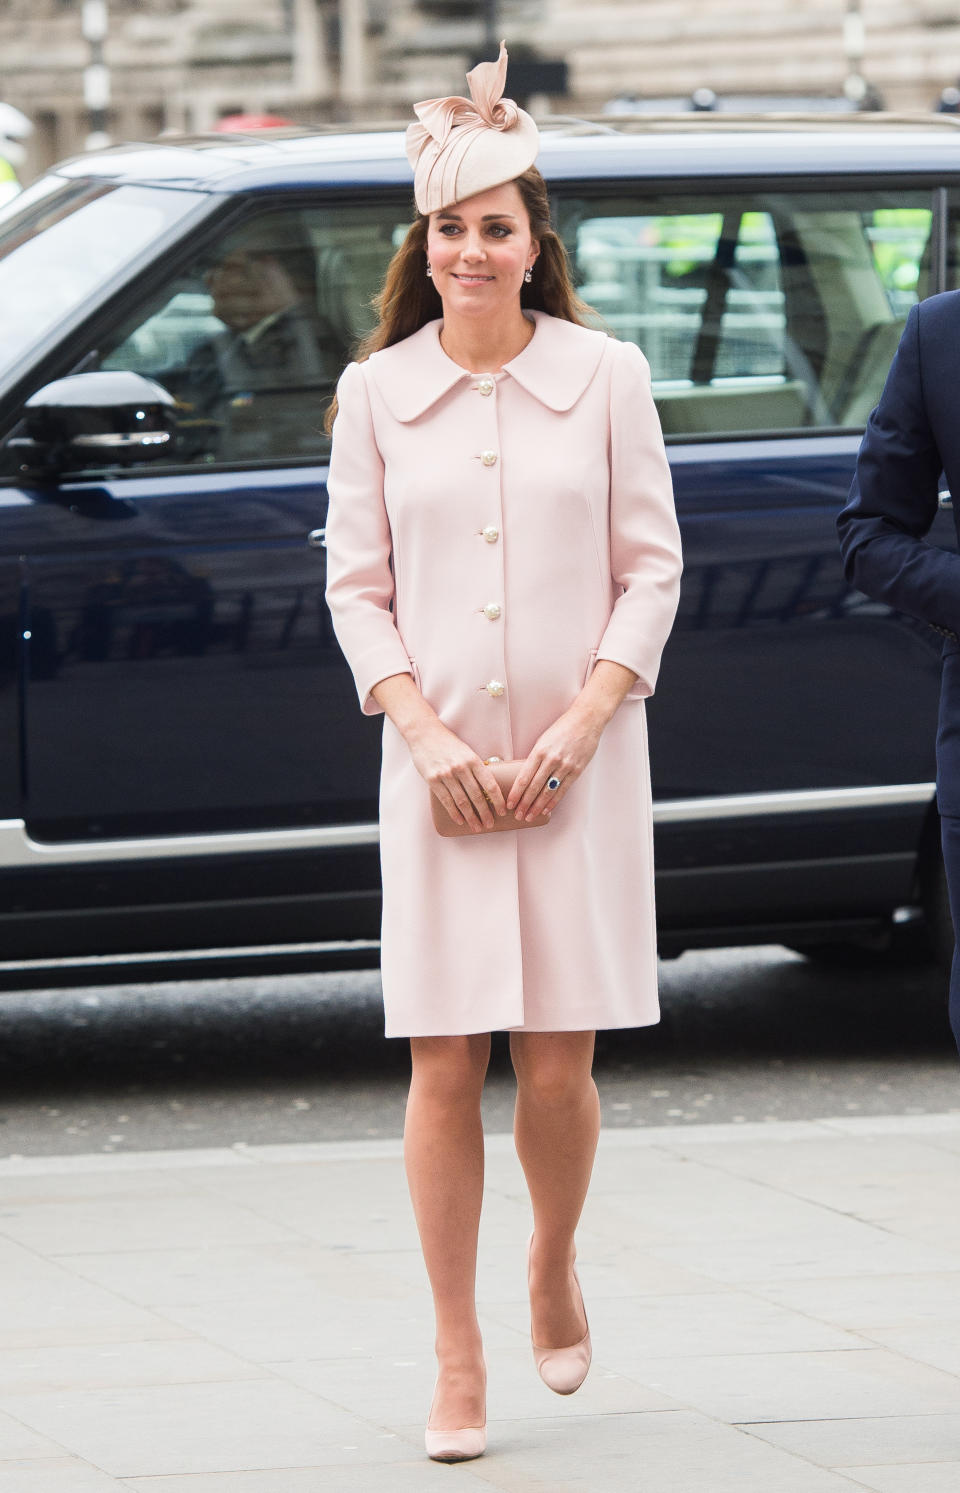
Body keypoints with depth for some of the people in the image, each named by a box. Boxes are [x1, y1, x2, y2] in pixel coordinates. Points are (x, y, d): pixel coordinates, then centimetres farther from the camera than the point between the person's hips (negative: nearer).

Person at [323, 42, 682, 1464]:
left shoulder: (605, 376, 2)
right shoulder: (376, 393, 4)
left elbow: (651, 569, 2)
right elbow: (356, 585, 5)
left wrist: (579, 726, -9)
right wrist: (427, 735, -8)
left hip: (577, 762, 0)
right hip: (439, 765, 1)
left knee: (557, 1064, -1)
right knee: (444, 1064, -2)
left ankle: (555, 1269, 29)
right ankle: (457, 1359, 6)